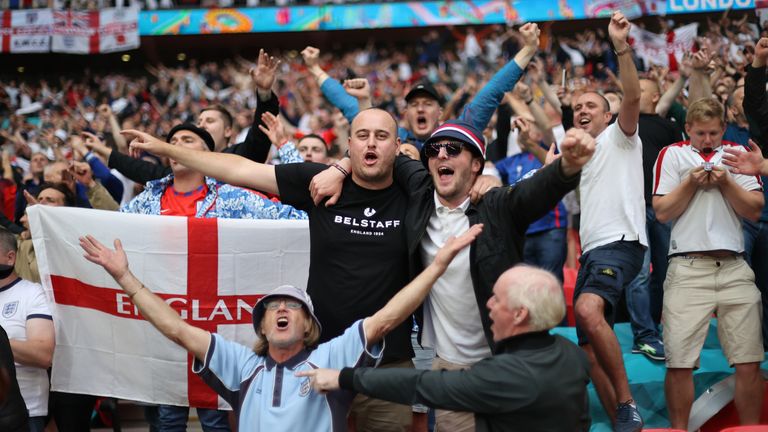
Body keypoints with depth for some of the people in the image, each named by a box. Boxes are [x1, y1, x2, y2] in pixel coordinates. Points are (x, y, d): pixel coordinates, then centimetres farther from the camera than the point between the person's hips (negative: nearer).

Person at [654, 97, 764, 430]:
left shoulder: (737, 153, 14)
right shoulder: (672, 155, 8)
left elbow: (755, 210, 7)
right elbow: (662, 211, 2)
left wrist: (726, 182, -5)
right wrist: (691, 183, -8)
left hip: (734, 268, 2)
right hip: (688, 269, -2)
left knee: (749, 362, -1)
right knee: (680, 362, -6)